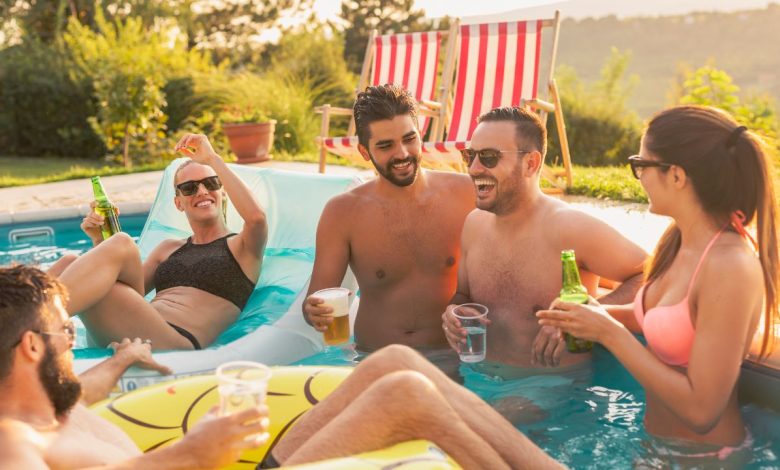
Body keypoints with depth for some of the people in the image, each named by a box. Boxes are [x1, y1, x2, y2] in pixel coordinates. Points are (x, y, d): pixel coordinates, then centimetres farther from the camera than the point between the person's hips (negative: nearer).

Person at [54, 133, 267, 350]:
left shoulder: (241, 247, 13)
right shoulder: (168, 249, 30)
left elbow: (257, 216, -12)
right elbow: (128, 293, 21)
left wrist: (213, 159, -6)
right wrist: (101, 243, 9)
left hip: (178, 343, -5)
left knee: (121, 244, -24)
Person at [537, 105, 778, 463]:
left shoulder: (731, 267, -27)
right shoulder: (678, 239, -3)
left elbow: (701, 409, -26)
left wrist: (609, 333, -22)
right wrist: (599, 312, -4)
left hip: (702, 453, -7)